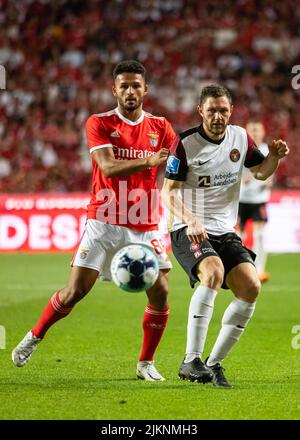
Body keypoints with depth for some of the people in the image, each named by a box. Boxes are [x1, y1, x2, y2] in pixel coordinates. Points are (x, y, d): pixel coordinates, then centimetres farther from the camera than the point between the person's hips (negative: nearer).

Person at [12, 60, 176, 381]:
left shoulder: (160, 127, 5)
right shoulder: (99, 124, -2)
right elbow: (108, 167, -18)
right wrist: (148, 162, -33)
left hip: (144, 227, 2)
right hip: (104, 222, -2)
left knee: (159, 292, -9)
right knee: (75, 291, -6)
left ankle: (146, 363, 8)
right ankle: (34, 337, 19)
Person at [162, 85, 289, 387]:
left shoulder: (240, 137, 5)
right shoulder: (185, 143, -10)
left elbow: (261, 172, 20)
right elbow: (168, 192, -12)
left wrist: (274, 156, -3)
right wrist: (189, 220, -30)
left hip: (224, 232, 6)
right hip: (188, 231, -6)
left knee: (251, 286, -14)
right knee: (214, 272, -33)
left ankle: (214, 363, -2)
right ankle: (191, 361, -31)